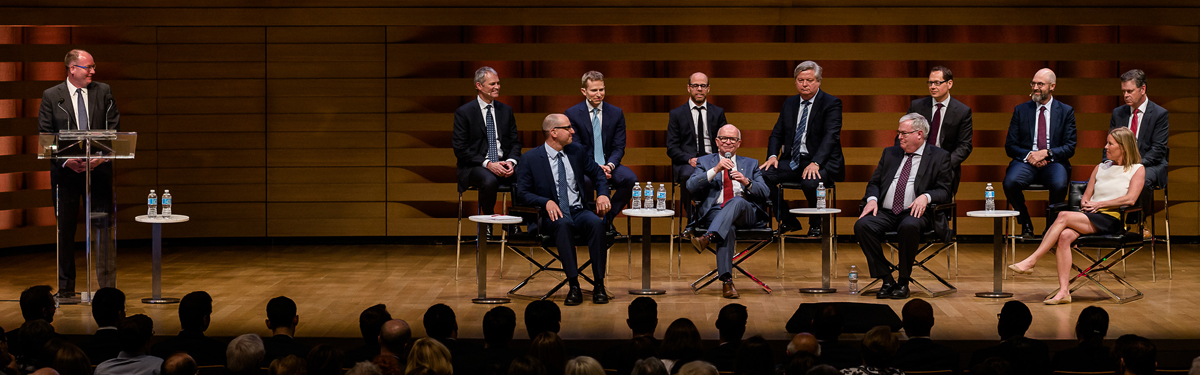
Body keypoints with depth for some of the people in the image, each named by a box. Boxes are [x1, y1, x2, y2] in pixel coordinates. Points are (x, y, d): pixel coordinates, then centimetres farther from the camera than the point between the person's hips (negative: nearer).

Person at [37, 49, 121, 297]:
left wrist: (102, 155, -12)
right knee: (65, 230, 6)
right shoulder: (51, 96, 1)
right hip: (65, 170, -1)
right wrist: (66, 160, -14)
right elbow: (45, 136, -1)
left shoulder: (103, 92, 6)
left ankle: (108, 286, 6)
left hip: (98, 168, 1)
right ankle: (66, 288, 16)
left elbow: (114, 128, 4)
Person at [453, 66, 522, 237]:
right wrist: (488, 164, -17)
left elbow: (515, 142, 15)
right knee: (490, 181, -39)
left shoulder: (506, 110, 14)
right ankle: (487, 225, -17)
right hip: (475, 166, -4)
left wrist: (511, 162, -9)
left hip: (503, 164, 4)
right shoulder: (464, 112, -1)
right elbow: (460, 149, -6)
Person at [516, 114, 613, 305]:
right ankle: (574, 286, -38)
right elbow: (522, 194, -4)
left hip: (579, 212, 3)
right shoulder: (530, 159, 0)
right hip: (554, 216, -3)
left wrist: (603, 194, 3)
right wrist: (546, 202, -21)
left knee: (597, 223, -31)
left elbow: (598, 173, 24)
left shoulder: (576, 152, 12)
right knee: (563, 224, -39)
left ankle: (599, 286, -28)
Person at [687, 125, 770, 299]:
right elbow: (691, 187, 2)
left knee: (737, 201, -36)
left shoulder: (751, 164, 25)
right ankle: (726, 281, -44)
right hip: (714, 212, -1)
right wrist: (715, 170, -10)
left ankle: (709, 237, -53)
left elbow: (765, 192, 11)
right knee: (728, 228, -37)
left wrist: (747, 182, -10)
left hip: (746, 212, 1)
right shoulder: (705, 162, 21)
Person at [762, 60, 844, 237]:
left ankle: (816, 225, -7)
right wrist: (772, 156, -6)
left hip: (821, 163, -5)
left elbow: (831, 136, -15)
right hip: (792, 161, 5)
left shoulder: (832, 103, -3)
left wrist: (815, 163, -30)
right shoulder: (789, 103, 15)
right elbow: (777, 134, 16)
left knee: (809, 183, -38)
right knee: (762, 175, -21)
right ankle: (787, 220, -1)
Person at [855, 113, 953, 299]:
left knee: (909, 227, -40)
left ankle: (903, 281, -21)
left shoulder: (939, 156, 7)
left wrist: (926, 196, -21)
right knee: (862, 225, -26)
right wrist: (872, 199, -4)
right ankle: (886, 280, -18)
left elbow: (944, 191, 0)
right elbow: (874, 183, 19)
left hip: (915, 213, -4)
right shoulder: (890, 153, 21)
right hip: (885, 212, 4)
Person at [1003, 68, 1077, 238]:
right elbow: (1010, 146, 8)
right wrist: (1029, 155, -12)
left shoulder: (1066, 111, 9)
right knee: (1010, 183, -32)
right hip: (1026, 161, 1)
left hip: (1053, 162, -1)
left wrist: (1046, 153, -14)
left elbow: (1070, 147, 3)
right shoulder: (1021, 110, 11)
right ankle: (1026, 224, -7)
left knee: (1059, 185, -35)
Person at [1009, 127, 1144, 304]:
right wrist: (1086, 205, -1)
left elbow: (1130, 199, -7)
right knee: (1064, 236, -30)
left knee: (1064, 216, -29)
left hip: (1112, 219, -5)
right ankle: (1064, 291, -35)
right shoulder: (1101, 168, 26)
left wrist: (1099, 204, -9)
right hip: (1089, 216, 5)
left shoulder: (1137, 169, 8)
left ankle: (1031, 261, -27)